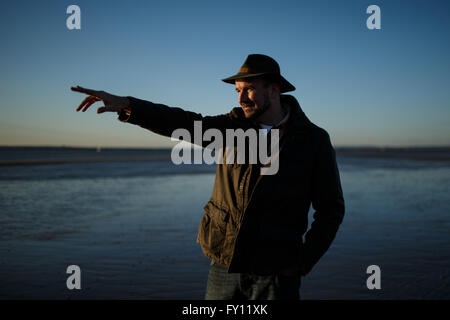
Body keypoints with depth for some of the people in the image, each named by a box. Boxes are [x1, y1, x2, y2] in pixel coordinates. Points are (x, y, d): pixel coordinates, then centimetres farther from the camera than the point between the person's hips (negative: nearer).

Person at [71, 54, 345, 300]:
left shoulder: (314, 140, -4)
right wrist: (126, 105, -19)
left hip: (274, 274, -3)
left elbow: (331, 209, -1)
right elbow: (184, 124, -6)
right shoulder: (234, 127, 5)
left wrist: (302, 263, -8)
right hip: (224, 266, 3)